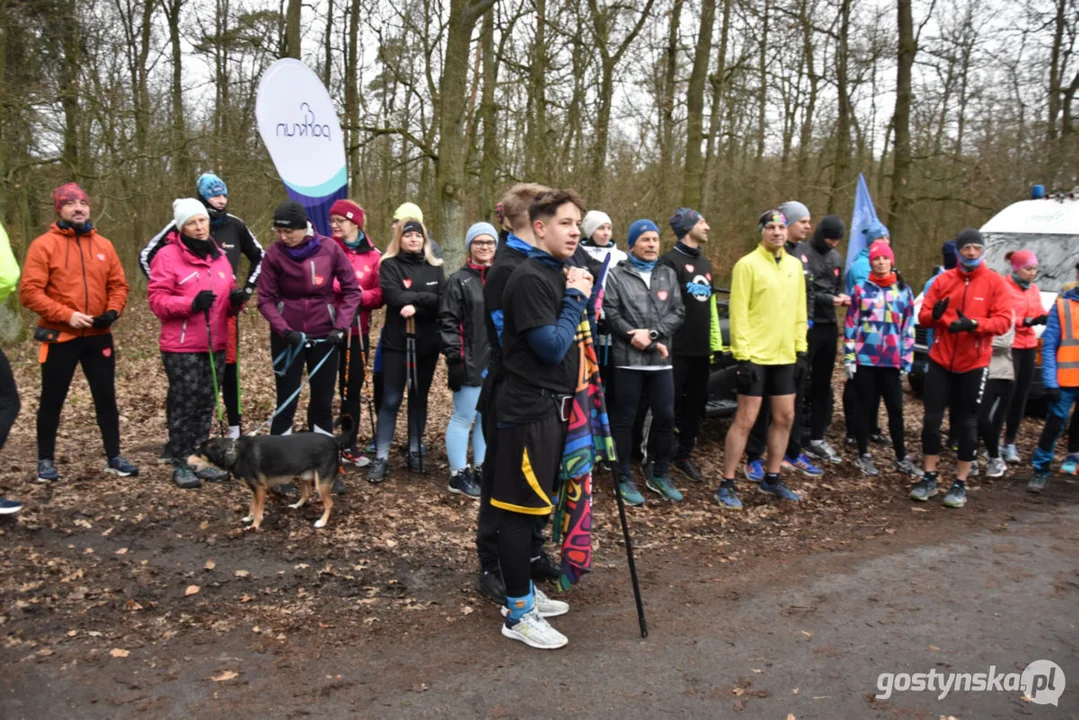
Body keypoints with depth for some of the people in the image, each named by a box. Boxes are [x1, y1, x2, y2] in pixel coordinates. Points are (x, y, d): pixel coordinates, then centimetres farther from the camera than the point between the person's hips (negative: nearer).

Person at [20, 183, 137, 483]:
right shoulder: (44, 245, -6)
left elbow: (118, 285, 8)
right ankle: (46, 461, 21)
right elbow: (30, 292, -12)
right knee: (52, 401, 8)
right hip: (59, 336, -3)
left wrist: (113, 311, -10)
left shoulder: (103, 245, 6)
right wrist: (67, 315, -20)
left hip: (98, 336, 4)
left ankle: (114, 457, 19)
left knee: (106, 397, 9)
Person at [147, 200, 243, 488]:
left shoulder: (219, 256, 14)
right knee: (183, 406, -2)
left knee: (206, 405, 10)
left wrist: (236, 299, -4)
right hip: (182, 347, -5)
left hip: (216, 345, 6)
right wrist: (191, 303, -24)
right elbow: (157, 299, -9)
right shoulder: (168, 255, -5)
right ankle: (181, 465, 7)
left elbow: (227, 298, 20)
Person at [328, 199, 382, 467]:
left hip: (357, 330, 2)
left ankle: (349, 446, 23)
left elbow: (379, 294, -1)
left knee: (352, 388, 11)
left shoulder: (373, 255, 3)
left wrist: (359, 295, -18)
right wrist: (343, 287, -23)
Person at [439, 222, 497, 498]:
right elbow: (448, 322, -7)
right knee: (463, 418, -1)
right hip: (471, 364, -5)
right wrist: (455, 357, -15)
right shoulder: (459, 281, -2)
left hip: (498, 362, 6)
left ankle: (481, 470, 23)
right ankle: (459, 475, 9)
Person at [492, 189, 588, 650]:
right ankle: (518, 614, 9)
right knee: (519, 509, -1)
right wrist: (576, 298, -11)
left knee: (533, 507, 18)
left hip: (553, 406, 10)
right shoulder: (530, 278, -16)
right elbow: (553, 347, -20)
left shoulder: (559, 275, 14)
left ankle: (524, 591, 31)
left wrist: (578, 295, 8)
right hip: (529, 409, -10)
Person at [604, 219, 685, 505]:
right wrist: (652, 344, -12)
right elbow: (613, 315, -9)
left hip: (661, 361, 4)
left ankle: (659, 475, 25)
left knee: (665, 417, 9)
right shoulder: (617, 275, 0)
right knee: (624, 419, 3)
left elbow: (678, 312, 4)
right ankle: (625, 479, 15)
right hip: (629, 359, -4)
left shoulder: (668, 275, 13)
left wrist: (652, 333, -14)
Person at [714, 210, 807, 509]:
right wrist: (742, 354, -17)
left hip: (784, 356, 7)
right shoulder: (748, 264, -8)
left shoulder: (794, 265, 12)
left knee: (785, 417, 11)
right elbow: (738, 312, -12)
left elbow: (799, 310, 16)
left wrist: (800, 348, 10)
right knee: (745, 419, -4)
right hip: (755, 355, -7)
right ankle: (726, 485, 4)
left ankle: (772, 478, 27)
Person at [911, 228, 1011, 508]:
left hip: (974, 364, -2)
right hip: (940, 360, 2)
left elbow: (1003, 320, -10)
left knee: (967, 423, 6)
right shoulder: (943, 280, 4)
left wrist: (973, 324, -26)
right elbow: (923, 316, 3)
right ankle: (929, 478, 15)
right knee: (931, 419, 2)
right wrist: (934, 314, -20)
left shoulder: (995, 282, -1)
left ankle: (960, 484, 16)